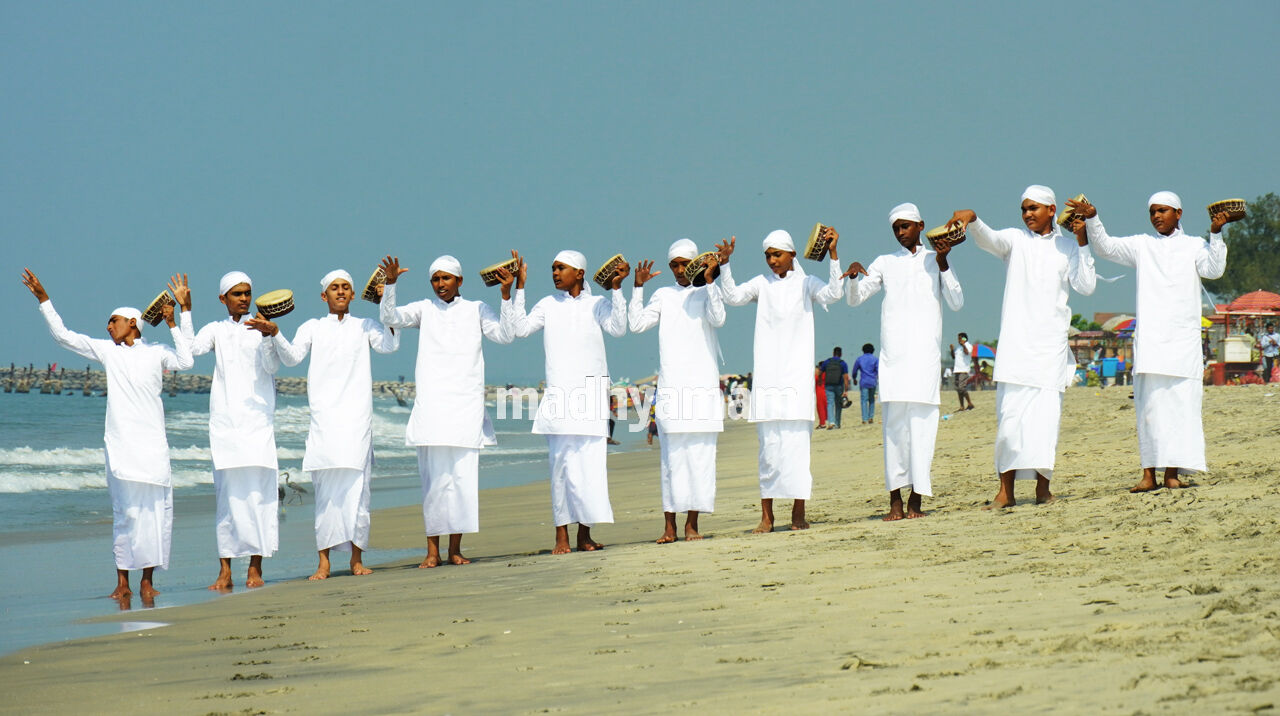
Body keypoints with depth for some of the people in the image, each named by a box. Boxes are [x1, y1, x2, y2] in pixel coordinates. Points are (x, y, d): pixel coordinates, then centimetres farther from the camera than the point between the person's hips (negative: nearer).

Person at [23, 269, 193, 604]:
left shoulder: (156, 352, 12)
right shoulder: (107, 351, 14)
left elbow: (186, 361, -5)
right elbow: (62, 336, 15)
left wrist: (175, 323, -1)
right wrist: (43, 299, 12)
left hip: (153, 444, 0)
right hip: (121, 443, 0)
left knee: (155, 510, -3)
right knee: (126, 511, -5)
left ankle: (147, 580, 4)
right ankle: (122, 582, -3)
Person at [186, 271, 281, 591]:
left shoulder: (261, 327, 9)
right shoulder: (216, 330, 13)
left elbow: (272, 366, -5)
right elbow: (191, 348, -5)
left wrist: (268, 336, -21)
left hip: (257, 419, -1)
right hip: (224, 421, 1)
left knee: (257, 491, -7)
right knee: (226, 492, -2)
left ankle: (255, 567, -3)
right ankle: (225, 570, -1)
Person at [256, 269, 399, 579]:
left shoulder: (365, 326, 18)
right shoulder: (312, 327, 17)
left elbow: (389, 345, -1)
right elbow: (292, 356, 3)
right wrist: (275, 333, -14)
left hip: (357, 414, 0)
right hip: (324, 415, 0)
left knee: (356, 485, -6)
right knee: (326, 487, -6)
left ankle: (357, 557, 0)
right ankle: (324, 561, -5)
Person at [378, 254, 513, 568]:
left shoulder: (476, 309, 14)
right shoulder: (424, 309, 12)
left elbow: (504, 335, 4)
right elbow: (390, 318, -1)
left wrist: (506, 296, -6)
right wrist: (390, 284, -15)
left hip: (467, 405, 1)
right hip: (431, 405, -1)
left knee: (464, 476, -3)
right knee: (434, 479, -5)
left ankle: (455, 548, 4)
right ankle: (433, 550, -3)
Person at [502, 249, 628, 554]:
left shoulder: (598, 304, 10)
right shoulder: (547, 305, 13)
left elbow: (618, 329, -5)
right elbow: (519, 328, 3)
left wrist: (616, 289, -11)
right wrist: (518, 288, 1)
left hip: (592, 393, -1)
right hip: (558, 393, 1)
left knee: (590, 463, -5)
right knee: (561, 463, -3)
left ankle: (584, 534, 0)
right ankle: (562, 535, -2)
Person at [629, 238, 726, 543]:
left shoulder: (706, 292, 9)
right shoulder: (663, 295, 13)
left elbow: (717, 319, -9)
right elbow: (637, 324, 5)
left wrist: (708, 281, -13)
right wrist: (638, 288, 1)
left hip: (703, 385, -1)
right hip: (670, 387, 1)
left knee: (700, 455, -4)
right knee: (671, 455, -3)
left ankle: (692, 523, 1)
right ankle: (669, 524, -2)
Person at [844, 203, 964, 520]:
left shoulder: (935, 260, 15)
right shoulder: (885, 263, 18)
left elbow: (957, 303, 6)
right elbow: (855, 299, 13)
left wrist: (943, 264, -4)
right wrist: (852, 275, -7)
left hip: (925, 353, -1)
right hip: (893, 354, 1)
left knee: (921, 422, -8)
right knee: (894, 424, -6)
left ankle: (916, 499, -8)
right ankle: (895, 499, -6)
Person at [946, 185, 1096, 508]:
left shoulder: (1067, 247, 13)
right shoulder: (1015, 240, 9)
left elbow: (1086, 286, 3)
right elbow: (988, 239, -11)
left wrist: (1082, 244, -1)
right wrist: (971, 218, -31)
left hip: (1051, 342, 1)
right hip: (1016, 341, -1)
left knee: (1046, 413, -4)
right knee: (1010, 413, -6)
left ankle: (1043, 485, 3)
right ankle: (1006, 490, -6)